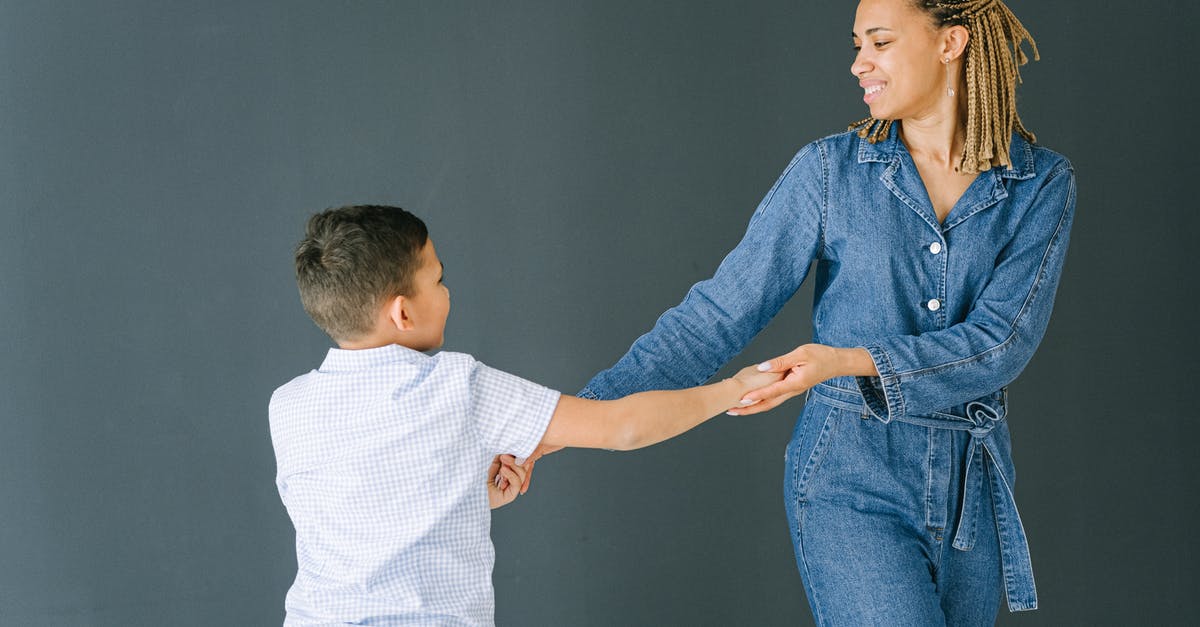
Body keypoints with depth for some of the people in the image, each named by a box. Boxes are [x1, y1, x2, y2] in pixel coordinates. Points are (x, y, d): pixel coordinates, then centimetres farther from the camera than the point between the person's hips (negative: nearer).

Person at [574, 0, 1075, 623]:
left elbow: (1001, 341, -12)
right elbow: (719, 313, -5)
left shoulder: (1042, 183, -1)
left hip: (971, 487, 3)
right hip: (852, 483, -2)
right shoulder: (831, 169, -3)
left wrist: (849, 362, -26)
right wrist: (575, 417, -14)